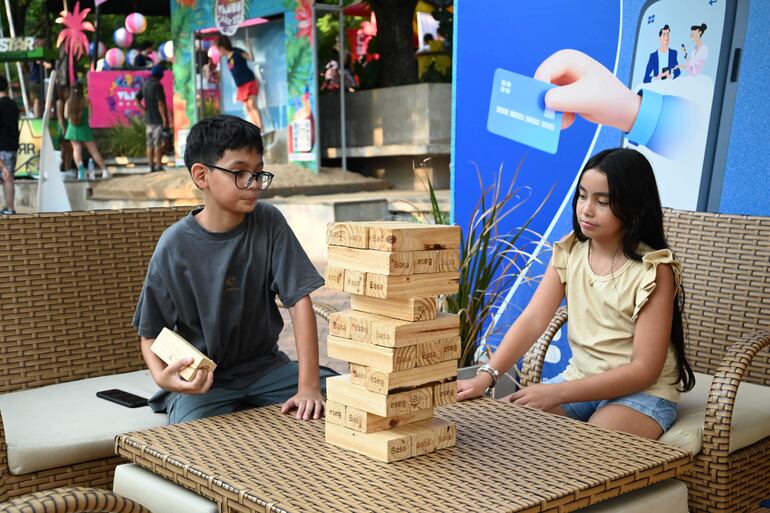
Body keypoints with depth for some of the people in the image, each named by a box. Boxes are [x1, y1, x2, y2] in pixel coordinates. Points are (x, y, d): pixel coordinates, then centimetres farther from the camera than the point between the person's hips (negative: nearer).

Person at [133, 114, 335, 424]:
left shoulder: (269, 223, -8)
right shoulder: (175, 247, -13)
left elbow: (299, 300, -13)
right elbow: (151, 334, -4)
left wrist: (309, 386, -21)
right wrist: (163, 376, -28)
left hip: (265, 366, 3)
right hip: (202, 381, -3)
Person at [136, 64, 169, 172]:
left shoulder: (145, 84, 11)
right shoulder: (157, 85, -14)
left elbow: (137, 98, 16)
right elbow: (160, 103, -18)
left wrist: (144, 109, 11)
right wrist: (165, 119, -16)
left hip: (148, 119, 8)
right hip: (158, 119, -8)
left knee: (150, 144, 9)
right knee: (158, 144, -5)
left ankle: (152, 167, 13)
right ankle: (159, 166, -4)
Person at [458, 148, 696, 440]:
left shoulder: (654, 270, -16)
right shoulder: (569, 252, 0)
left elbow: (644, 370, -18)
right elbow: (532, 320, -9)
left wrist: (557, 393, -24)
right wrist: (485, 376, -25)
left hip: (642, 392, -5)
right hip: (580, 378, 5)